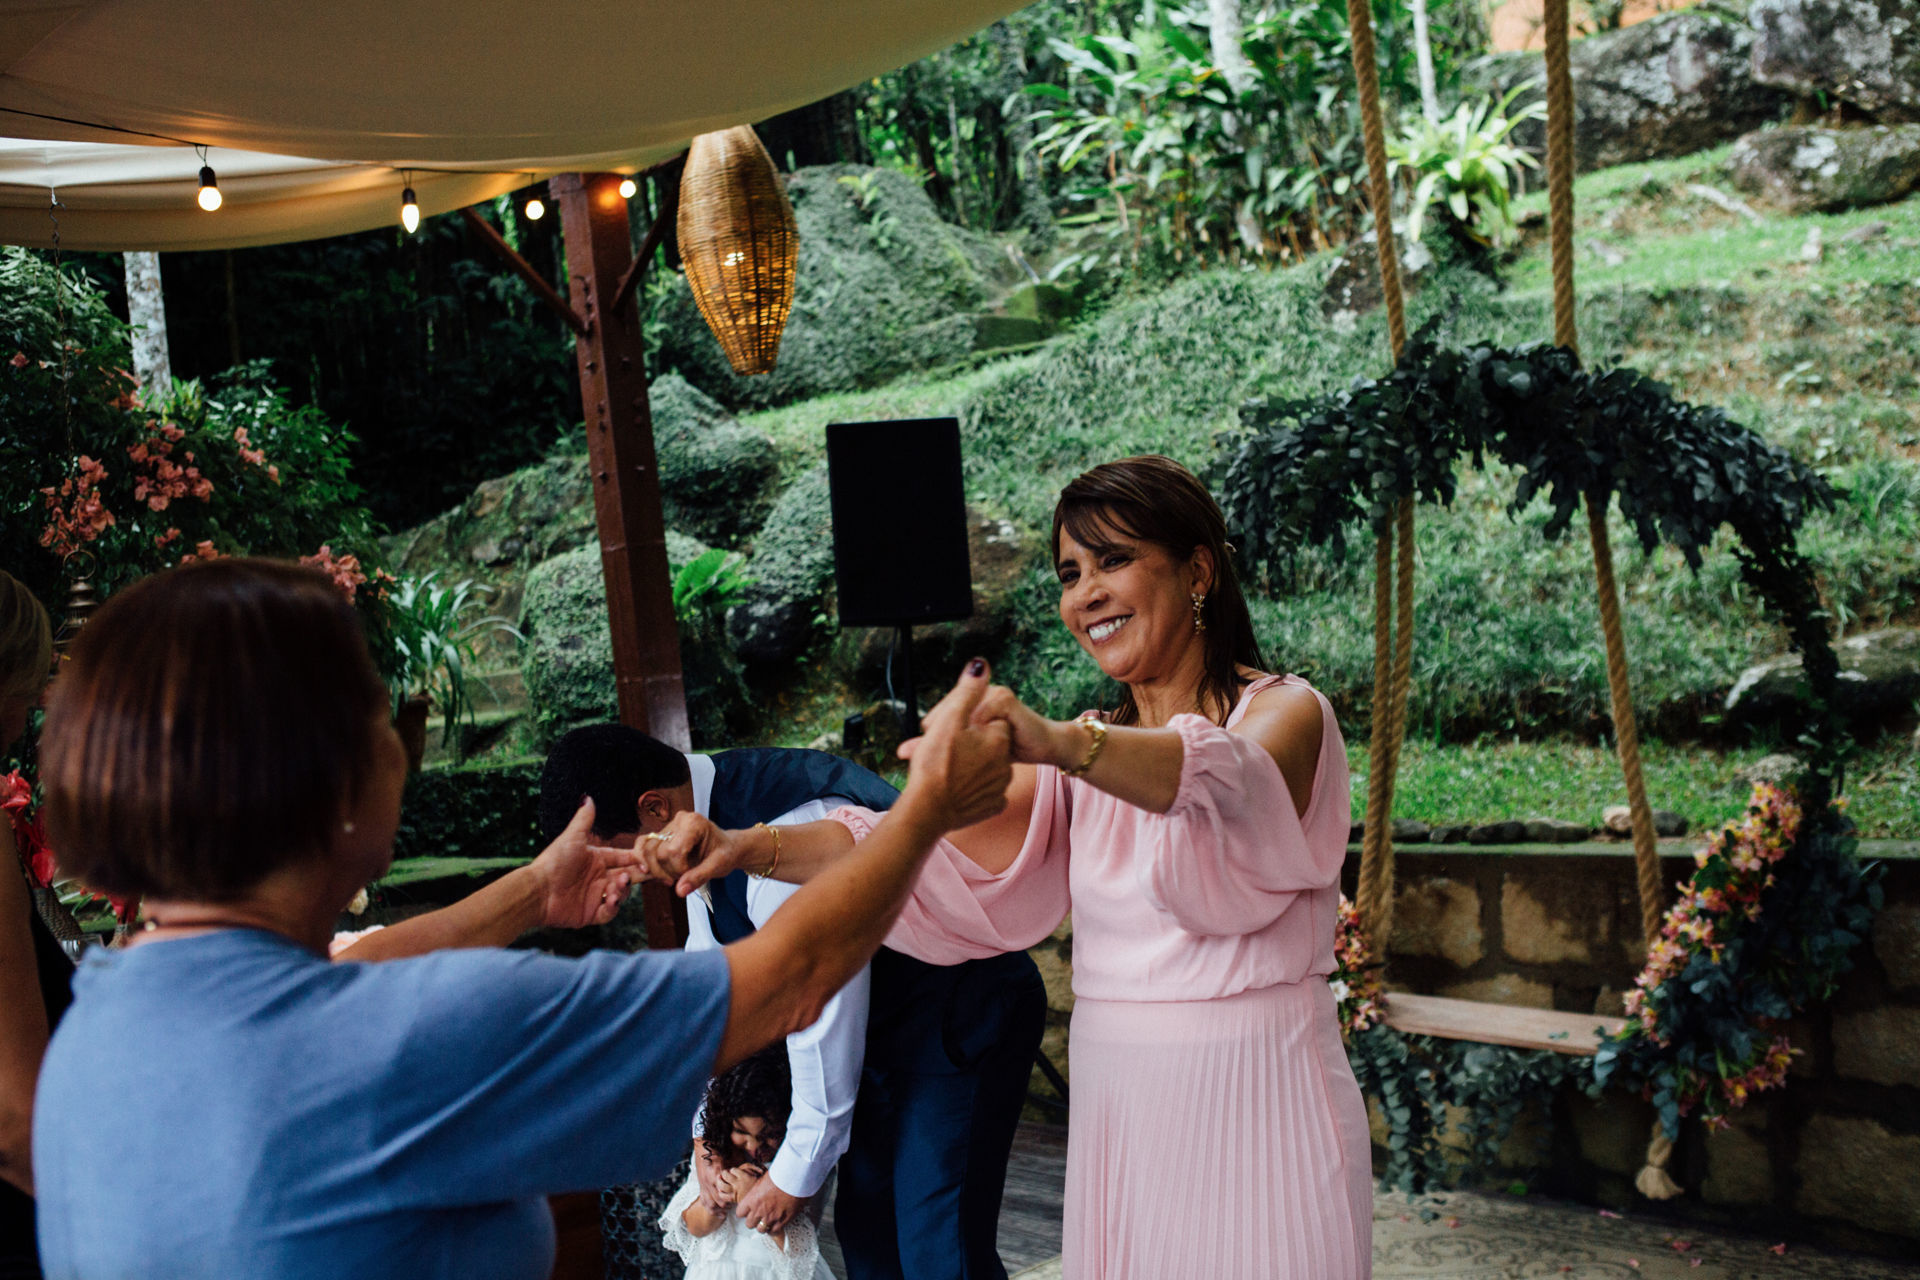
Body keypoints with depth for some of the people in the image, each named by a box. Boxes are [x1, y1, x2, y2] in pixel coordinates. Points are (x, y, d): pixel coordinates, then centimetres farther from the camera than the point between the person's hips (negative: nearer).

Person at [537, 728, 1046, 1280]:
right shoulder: (704, 812, -3)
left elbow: (823, 1019, -27)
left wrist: (797, 1174, -14)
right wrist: (706, 1130, 10)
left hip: (958, 1023, -9)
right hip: (885, 1027, 9)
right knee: (865, 1232, 16)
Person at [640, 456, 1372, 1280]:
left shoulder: (1284, 713, -5)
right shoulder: (1090, 756, 12)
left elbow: (1229, 785, -30)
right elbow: (930, 845, -1)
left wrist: (1055, 742, -48)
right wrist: (747, 848, -16)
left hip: (1253, 1103, -5)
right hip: (1118, 1110, 5)